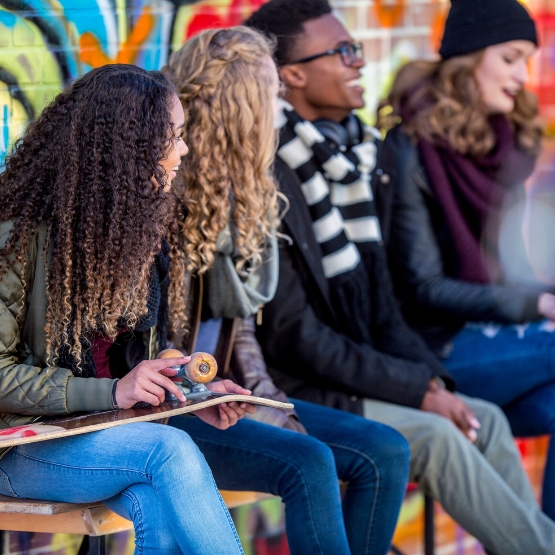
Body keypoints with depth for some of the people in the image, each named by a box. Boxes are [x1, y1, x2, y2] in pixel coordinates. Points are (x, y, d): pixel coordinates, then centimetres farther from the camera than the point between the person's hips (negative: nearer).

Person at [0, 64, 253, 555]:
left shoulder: (140, 228, 9)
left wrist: (187, 392, -5)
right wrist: (111, 393, -23)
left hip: (105, 433, 5)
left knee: (161, 511, -30)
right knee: (170, 449, -32)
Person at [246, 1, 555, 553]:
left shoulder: (348, 156, 10)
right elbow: (293, 336, -19)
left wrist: (430, 378, -2)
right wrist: (418, 389, -16)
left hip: (349, 375, 9)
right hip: (287, 393, -9)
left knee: (484, 419, -5)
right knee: (435, 435, -21)